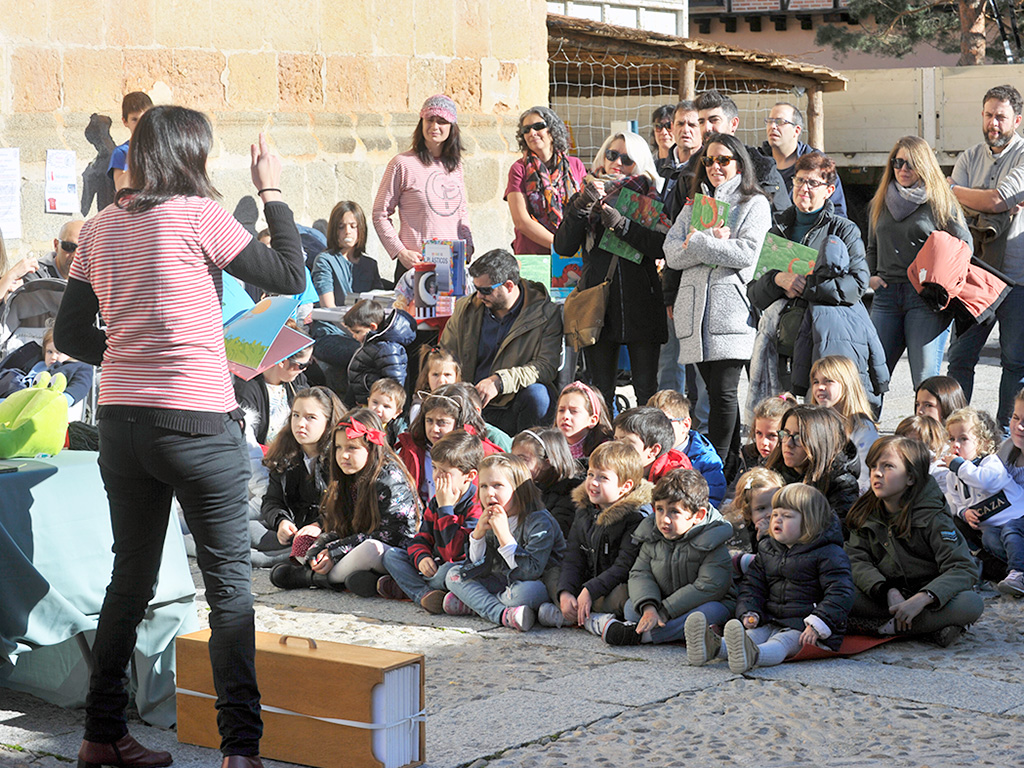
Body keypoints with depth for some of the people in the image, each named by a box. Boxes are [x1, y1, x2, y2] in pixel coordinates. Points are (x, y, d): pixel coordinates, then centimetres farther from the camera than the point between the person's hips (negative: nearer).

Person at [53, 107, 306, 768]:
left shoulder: (101, 228, 8)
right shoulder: (197, 216, -9)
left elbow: (71, 334, 11)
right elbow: (290, 277, -2)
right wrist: (273, 193, 7)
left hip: (120, 421, 6)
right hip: (197, 421, -6)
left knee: (130, 580, 17)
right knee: (230, 585, 2)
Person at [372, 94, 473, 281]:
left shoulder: (455, 165, 13)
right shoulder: (403, 163, -5)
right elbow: (380, 215, -3)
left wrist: (467, 247, 7)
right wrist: (400, 252, -12)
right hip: (415, 264, -5)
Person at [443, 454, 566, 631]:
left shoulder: (540, 521, -20)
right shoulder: (491, 520, 1)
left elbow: (531, 572, -30)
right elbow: (479, 570, 1)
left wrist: (504, 535, -36)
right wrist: (478, 534, -15)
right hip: (505, 582, 7)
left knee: (526, 591, -40)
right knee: (454, 575, 0)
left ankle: (472, 604, -14)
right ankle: (502, 614, -20)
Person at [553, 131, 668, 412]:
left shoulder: (650, 198, 6)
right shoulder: (585, 196, 13)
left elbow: (662, 248, -8)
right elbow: (563, 247, 1)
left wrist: (621, 224, -16)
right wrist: (582, 207, -10)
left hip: (641, 302, -2)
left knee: (646, 389, -4)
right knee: (601, 391, 1)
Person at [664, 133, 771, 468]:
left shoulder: (755, 204, 8)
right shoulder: (694, 205, 22)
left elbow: (747, 253, -8)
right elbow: (672, 253, 8)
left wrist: (698, 243, -6)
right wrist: (714, 241, -7)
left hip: (730, 308, -4)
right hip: (695, 307, 5)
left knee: (723, 392, -10)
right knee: (714, 390, 4)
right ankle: (730, 465, 8)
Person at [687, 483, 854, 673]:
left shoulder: (829, 554, -5)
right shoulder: (766, 550, 17)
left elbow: (840, 593, -14)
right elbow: (752, 585, 19)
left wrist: (817, 625, -24)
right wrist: (749, 613, -2)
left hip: (804, 628, -6)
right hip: (770, 621, 6)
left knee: (781, 642, -35)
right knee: (752, 634, -23)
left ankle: (752, 655, -67)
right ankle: (714, 647, -52)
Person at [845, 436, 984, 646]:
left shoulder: (932, 517, -13)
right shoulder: (866, 512, 1)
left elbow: (964, 569, -20)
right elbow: (857, 561, -7)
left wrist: (922, 598, -37)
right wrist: (889, 592, -27)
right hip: (886, 599, 3)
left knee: (971, 604, -34)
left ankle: (889, 627, -26)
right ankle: (931, 627, -25)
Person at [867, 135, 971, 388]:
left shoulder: (940, 202, 3)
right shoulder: (881, 202, 17)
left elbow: (965, 246, 3)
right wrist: (871, 275, 10)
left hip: (925, 298, -4)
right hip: (886, 295, 4)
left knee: (925, 379, -9)